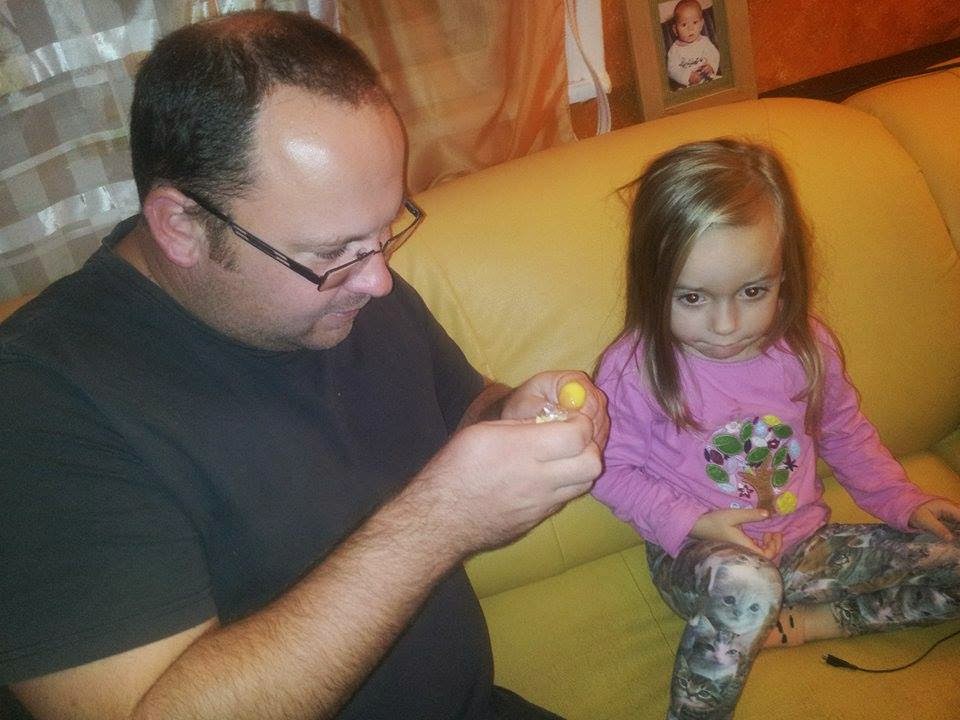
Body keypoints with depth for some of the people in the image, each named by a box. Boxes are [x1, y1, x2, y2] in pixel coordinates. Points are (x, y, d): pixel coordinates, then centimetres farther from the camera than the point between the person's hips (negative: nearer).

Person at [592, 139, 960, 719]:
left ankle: (800, 624, -4)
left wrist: (901, 500, 6)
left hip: (806, 542, 6)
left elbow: (846, 433, 12)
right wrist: (690, 523, -21)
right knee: (745, 585, -40)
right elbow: (614, 470, -11)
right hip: (701, 555, -5)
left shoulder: (806, 346, -5)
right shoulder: (635, 369, -18)